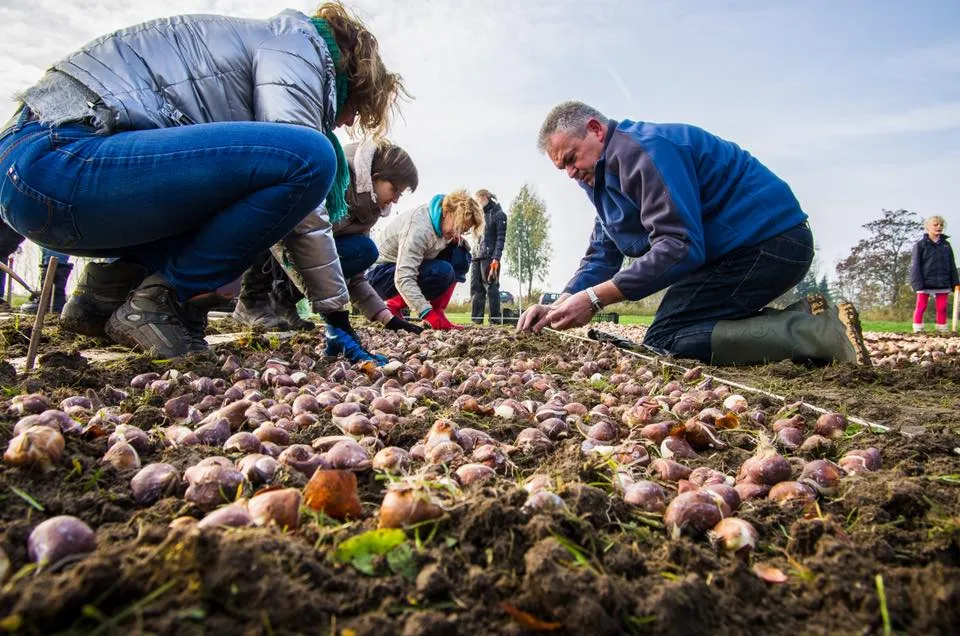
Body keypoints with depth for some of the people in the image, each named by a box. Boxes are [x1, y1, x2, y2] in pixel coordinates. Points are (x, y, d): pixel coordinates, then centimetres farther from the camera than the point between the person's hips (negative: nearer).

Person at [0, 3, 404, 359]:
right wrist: (336, 309, -7)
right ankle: (162, 301, -8)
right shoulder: (298, 41, 1)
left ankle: (108, 289, 12)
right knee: (308, 157, -20)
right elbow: (299, 157, -13)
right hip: (58, 156, -10)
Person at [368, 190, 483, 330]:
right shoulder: (419, 228, -32)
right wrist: (428, 314, -46)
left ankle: (437, 313, -11)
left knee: (461, 254, -11)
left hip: (408, 265, 8)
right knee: (441, 271, -32)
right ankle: (394, 306, -11)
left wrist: (459, 241, -14)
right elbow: (403, 279, -40)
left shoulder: (444, 220, -8)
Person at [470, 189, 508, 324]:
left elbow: (501, 238, -9)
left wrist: (496, 259, -19)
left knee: (491, 287, -8)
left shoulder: (498, 214, -1)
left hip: (489, 257, -7)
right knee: (476, 288, 3)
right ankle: (476, 319, 6)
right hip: (477, 256, 7)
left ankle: (495, 319, -5)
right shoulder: (481, 214, 22)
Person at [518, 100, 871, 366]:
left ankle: (814, 331, -17)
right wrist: (558, 306, -3)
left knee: (664, 340, -14)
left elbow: (681, 246, -26)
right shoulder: (605, 176, 15)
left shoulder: (642, 149, -18)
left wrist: (594, 298, -26)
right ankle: (800, 322, 6)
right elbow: (601, 256, 13)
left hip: (766, 242, -10)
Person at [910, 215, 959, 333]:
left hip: (942, 283, 4)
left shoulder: (946, 245, 11)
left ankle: (942, 330, 15)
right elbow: (915, 265, -5)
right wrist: (918, 284, -13)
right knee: (921, 307, 1)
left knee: (942, 308, 7)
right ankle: (918, 330, 5)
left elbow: (952, 266, 14)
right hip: (925, 283, -4)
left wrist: (955, 282, 8)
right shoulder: (920, 245, -2)